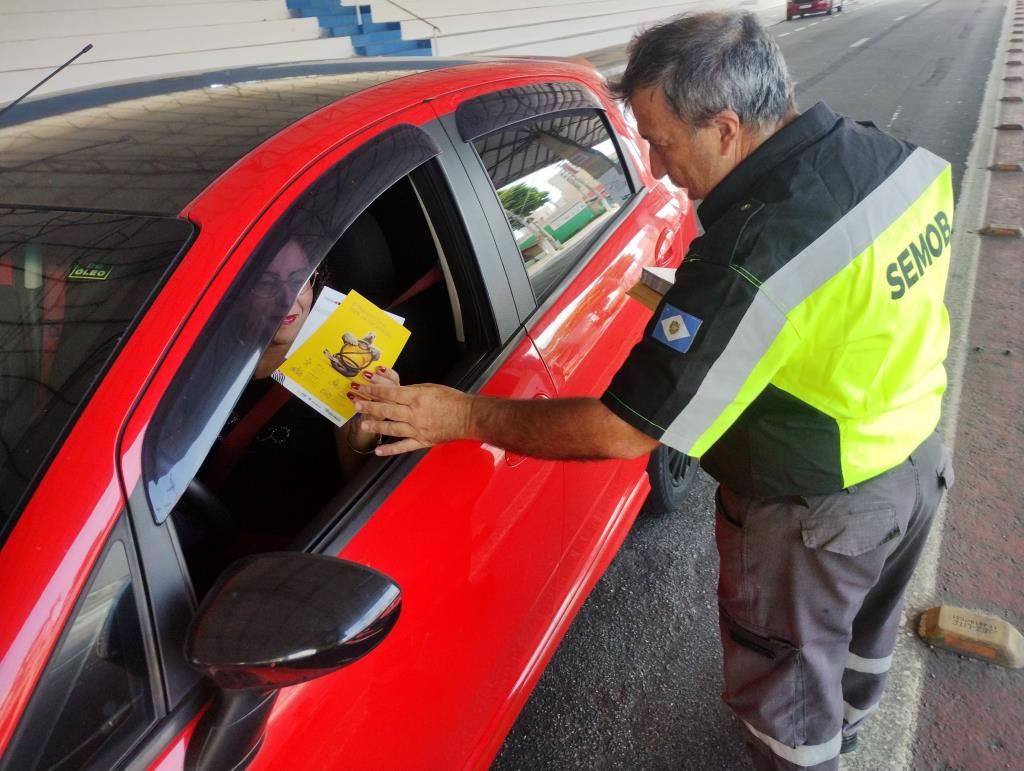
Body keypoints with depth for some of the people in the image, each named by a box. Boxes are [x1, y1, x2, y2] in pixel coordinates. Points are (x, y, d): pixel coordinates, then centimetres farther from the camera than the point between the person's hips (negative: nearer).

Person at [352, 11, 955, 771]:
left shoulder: (754, 257, -37)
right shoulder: (907, 158, -10)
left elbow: (627, 431, -31)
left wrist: (463, 416, -21)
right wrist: (693, 306, 3)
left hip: (815, 517, -9)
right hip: (919, 460, 9)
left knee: (786, 691, 20)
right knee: (864, 625, 35)